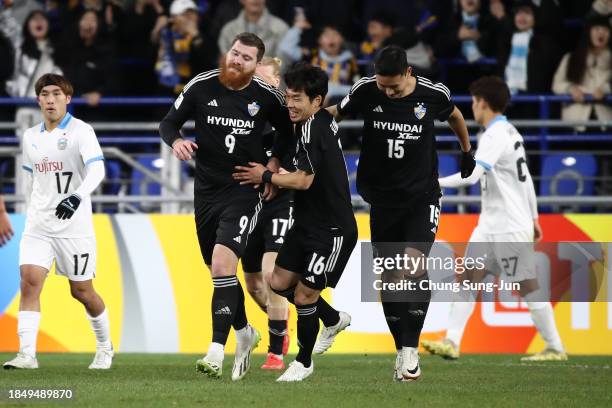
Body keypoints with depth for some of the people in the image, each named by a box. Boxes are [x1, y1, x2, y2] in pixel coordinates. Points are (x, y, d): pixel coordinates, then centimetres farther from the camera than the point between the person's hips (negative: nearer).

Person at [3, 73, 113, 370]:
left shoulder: (81, 131, -8)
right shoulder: (31, 137, 11)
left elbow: (97, 169, -22)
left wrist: (77, 197, -38)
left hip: (73, 226, -4)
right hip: (38, 224, 4)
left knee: (81, 290, 5)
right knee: (30, 281, -14)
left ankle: (105, 347, 28)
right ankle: (27, 354, -19)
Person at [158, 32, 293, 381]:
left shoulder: (267, 97, -5)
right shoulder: (201, 86, -4)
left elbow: (288, 132, 12)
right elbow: (169, 122, 4)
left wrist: (273, 163, -1)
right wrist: (176, 140, -17)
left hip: (244, 191, -3)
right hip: (207, 190, 3)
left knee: (223, 262, -22)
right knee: (220, 271, 14)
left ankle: (217, 349, -22)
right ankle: (244, 333, 39)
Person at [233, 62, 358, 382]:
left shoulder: (312, 128, -21)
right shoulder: (323, 120, 6)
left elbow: (304, 180, -24)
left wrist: (265, 177, -11)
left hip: (332, 231, -10)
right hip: (308, 223, 10)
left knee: (304, 296, -5)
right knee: (279, 283, 13)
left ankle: (304, 362, 14)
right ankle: (334, 319, 32)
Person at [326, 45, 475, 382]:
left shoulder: (433, 94, -9)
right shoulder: (365, 91, -9)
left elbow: (454, 116, 14)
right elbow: (335, 113, 8)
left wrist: (467, 150, 28)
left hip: (422, 196, -2)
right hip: (383, 198, 2)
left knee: (414, 264, -20)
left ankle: (411, 348, -15)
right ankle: (401, 351, 14)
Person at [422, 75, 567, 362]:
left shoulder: (495, 136, -17)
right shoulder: (510, 132, 14)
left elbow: (471, 175, -28)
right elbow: (526, 179, 19)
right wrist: (534, 217, 23)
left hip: (510, 228, -10)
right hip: (490, 226, 10)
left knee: (527, 287, -4)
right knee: (469, 277, 2)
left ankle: (555, 348, 4)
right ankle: (452, 342, -3)